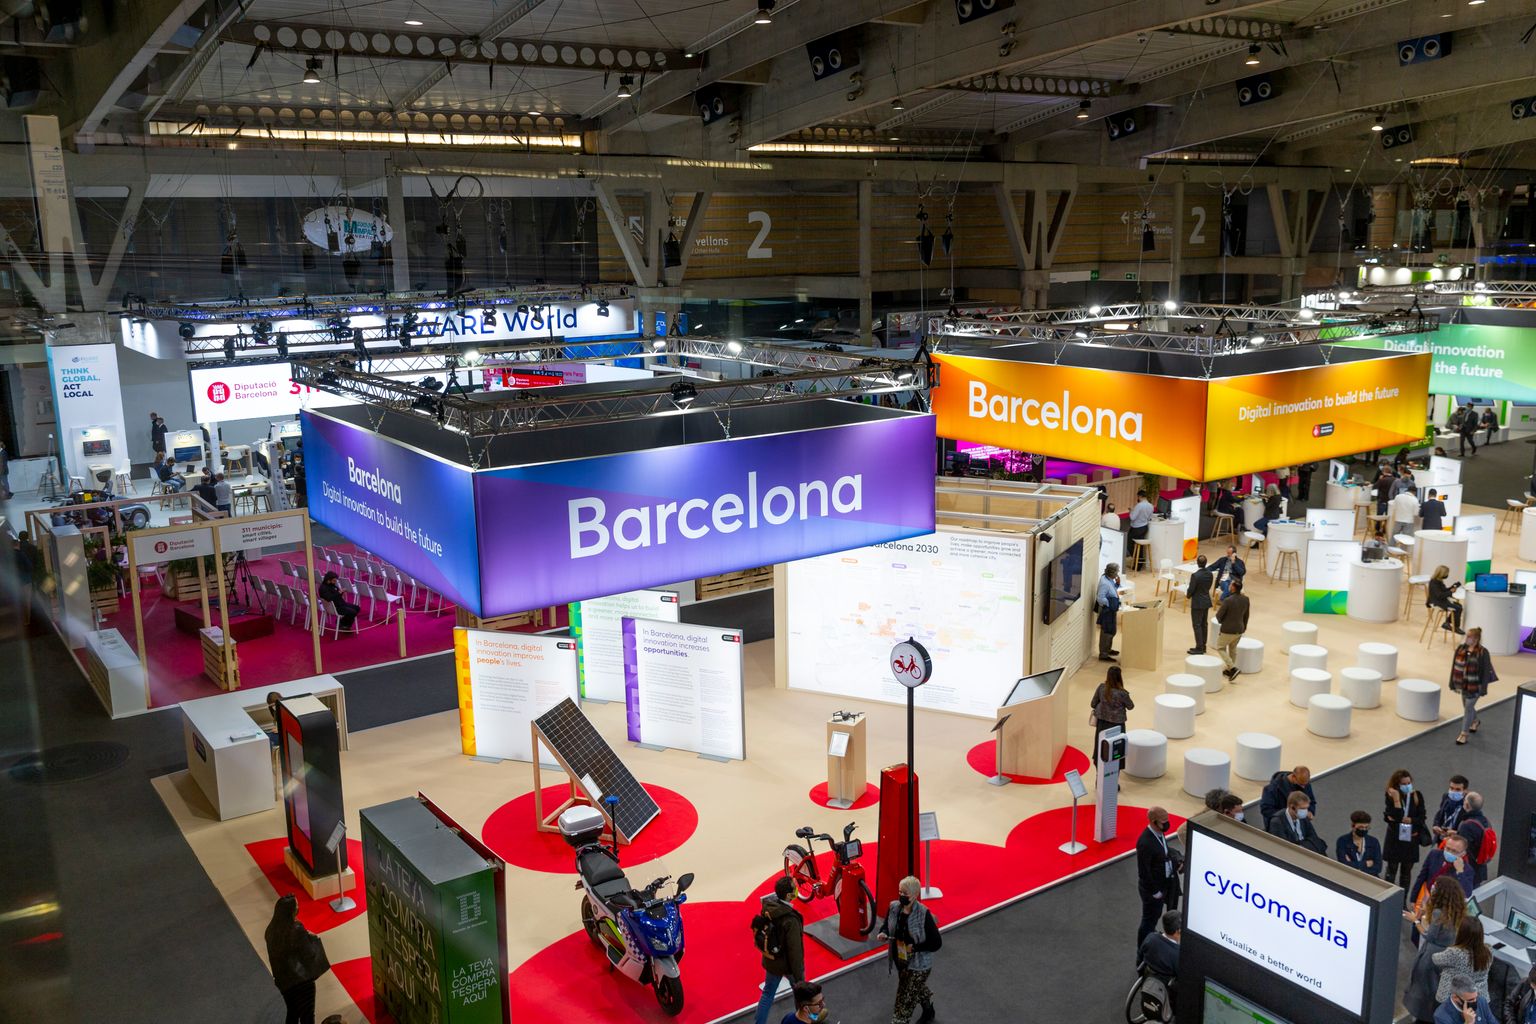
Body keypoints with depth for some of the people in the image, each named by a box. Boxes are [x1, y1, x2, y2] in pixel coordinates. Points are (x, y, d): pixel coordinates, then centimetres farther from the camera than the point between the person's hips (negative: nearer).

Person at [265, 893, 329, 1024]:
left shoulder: (272, 929, -7)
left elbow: (274, 953, 9)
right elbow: (310, 954, -18)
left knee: (292, 1013, 24)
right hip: (302, 979, -7)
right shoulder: (297, 930, -27)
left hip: (283, 979, 7)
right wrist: (314, 939, -2)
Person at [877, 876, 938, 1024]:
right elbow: (887, 926, 5)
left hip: (918, 963, -6)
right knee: (917, 988, 30)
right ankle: (928, 1010, 59)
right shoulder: (893, 907, -12)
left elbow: (935, 943, -20)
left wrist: (914, 947, -30)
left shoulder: (924, 914, -26)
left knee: (905, 1000, -1)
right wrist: (883, 934, -17)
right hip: (900, 959, 6)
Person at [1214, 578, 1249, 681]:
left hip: (1228, 630, -6)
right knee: (1233, 649, 23)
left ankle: (1233, 668, -2)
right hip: (1239, 629, 6)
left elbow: (1219, 616, -16)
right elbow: (1246, 615, 9)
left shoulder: (1228, 600, -26)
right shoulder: (1245, 599, -5)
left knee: (1220, 648, 11)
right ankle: (1230, 670, 31)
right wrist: (1244, 626, 24)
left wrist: (1220, 620, 8)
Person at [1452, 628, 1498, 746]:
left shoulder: (1483, 652, -16)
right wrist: (1453, 684, 5)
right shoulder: (1461, 649, -2)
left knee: (1468, 707, -7)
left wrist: (1483, 689, -14)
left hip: (1475, 685, -6)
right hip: (1463, 684, 6)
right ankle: (1475, 721, 52)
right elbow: (1455, 667, 4)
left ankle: (1464, 734, 1)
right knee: (1467, 706, 22)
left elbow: (1486, 671, -13)